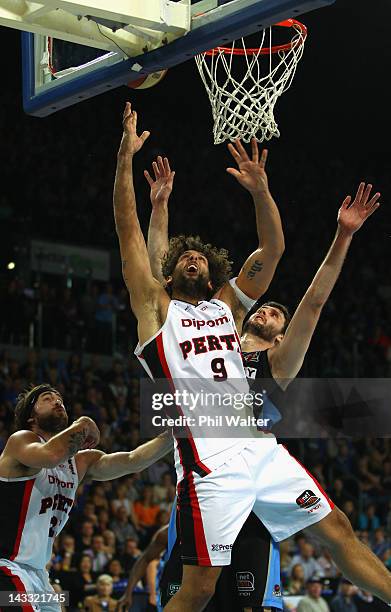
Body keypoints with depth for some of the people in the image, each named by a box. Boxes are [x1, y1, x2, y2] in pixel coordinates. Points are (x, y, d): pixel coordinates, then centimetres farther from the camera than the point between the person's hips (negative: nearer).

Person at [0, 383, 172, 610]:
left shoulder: (79, 462, 11)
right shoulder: (21, 440, -11)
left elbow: (133, 461, 1)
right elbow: (51, 455, -34)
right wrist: (83, 426, -18)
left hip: (37, 572, 9)